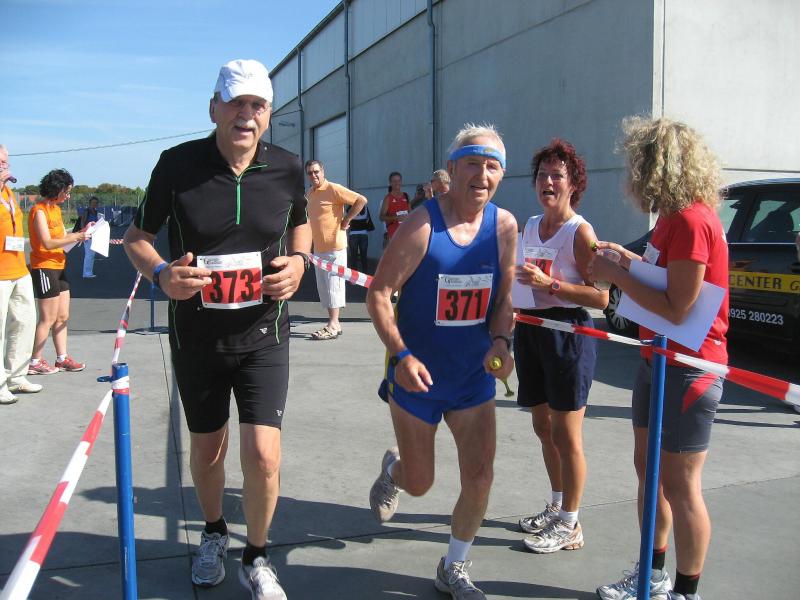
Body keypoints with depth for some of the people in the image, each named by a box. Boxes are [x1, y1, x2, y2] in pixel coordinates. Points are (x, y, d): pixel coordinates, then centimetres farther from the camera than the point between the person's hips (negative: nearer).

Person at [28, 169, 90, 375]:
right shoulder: (39, 211, -14)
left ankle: (62, 358, 17)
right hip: (44, 268, -9)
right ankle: (34, 362, 4)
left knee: (62, 316, 11)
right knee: (48, 318, -5)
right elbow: (47, 243, -21)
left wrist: (81, 232, -1)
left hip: (58, 267, 9)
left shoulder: (56, 209, 14)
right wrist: (76, 237, -19)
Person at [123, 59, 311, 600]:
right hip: (196, 334, 1)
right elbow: (137, 237, 0)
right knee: (207, 449, 16)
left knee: (263, 453, -9)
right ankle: (214, 533, 46)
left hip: (263, 333, 0)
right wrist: (160, 273, -21)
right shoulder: (177, 164, -10)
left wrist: (299, 261, -8)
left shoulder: (287, 168, -6)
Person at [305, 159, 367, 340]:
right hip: (318, 248, 8)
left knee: (333, 285, -8)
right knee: (323, 287, 10)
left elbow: (361, 200, -14)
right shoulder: (309, 194, 14)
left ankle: (333, 326, -7)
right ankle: (333, 323, 17)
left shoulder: (333, 189, -10)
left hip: (334, 246, -8)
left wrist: (346, 220, -12)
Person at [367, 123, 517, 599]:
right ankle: (393, 468, 51)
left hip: (474, 376, 3)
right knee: (419, 483, 11)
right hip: (418, 375, -3)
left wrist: (501, 341, -14)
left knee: (480, 478, 0)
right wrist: (401, 355, -23)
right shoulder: (422, 225, -17)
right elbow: (379, 293, -14)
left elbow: (503, 297, 4)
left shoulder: (504, 226, -4)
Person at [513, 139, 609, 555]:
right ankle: (556, 507, 35)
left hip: (567, 332, -8)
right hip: (530, 329, 8)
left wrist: (549, 285, -25)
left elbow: (600, 297, -19)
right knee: (543, 426, 17)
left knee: (566, 434, 1)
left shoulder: (579, 231, -12)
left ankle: (569, 526, 15)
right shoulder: (530, 225, 11)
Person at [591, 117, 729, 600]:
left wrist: (616, 275, -17)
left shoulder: (692, 220, -21)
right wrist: (630, 260, 6)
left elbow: (677, 308, -24)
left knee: (681, 487, 2)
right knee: (648, 468, 17)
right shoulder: (673, 217, 9)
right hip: (658, 361, 10)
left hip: (688, 370, -10)